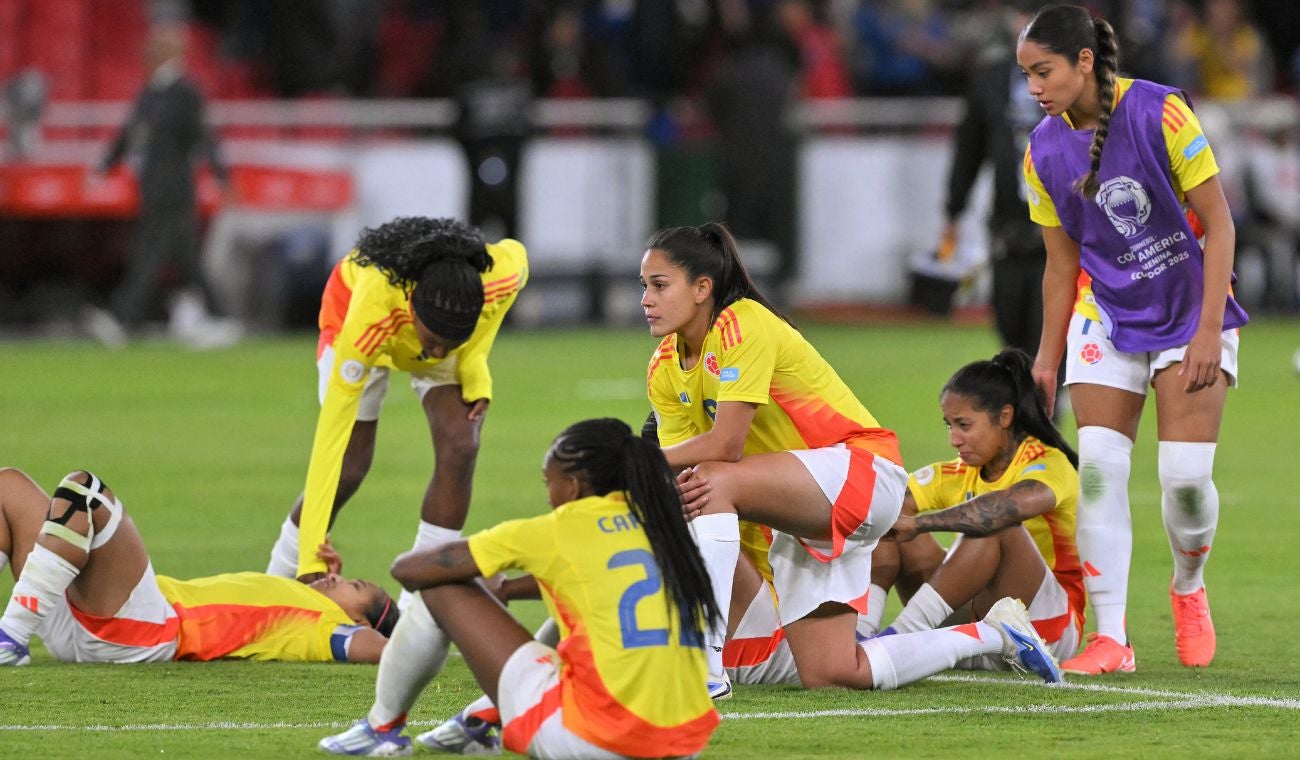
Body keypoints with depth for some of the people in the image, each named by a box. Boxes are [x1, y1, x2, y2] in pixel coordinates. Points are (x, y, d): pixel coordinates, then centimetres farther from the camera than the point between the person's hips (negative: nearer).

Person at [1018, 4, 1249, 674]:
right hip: (1106, 317, 3)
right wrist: (1047, 357, 6)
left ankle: (1188, 589, 21)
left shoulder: (1161, 114, -16)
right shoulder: (1044, 151, -3)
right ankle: (1111, 639, -9)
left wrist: (1209, 329, -18)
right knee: (1098, 468, -13)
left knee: (1186, 474, -10)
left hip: (1188, 310, -3)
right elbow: (1062, 262, 7)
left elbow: (1218, 224, -13)